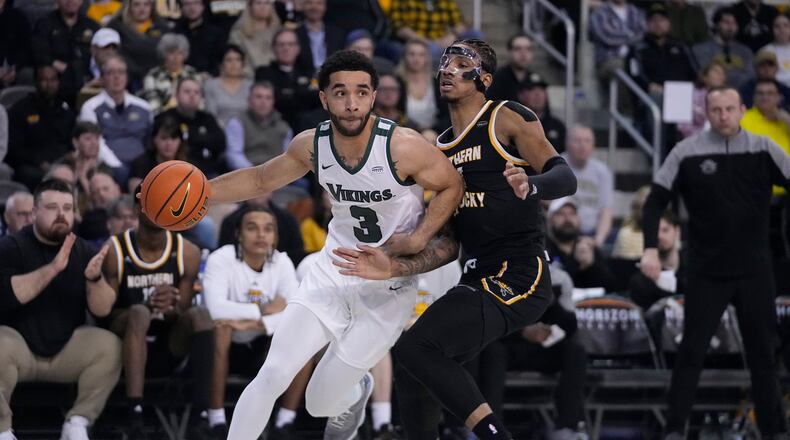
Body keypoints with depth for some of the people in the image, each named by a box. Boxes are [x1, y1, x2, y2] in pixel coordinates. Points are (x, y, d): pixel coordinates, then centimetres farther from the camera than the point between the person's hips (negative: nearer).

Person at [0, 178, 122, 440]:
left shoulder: (84, 252, 1)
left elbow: (103, 310, -5)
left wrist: (95, 278, -26)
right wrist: (52, 269, -33)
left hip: (65, 349, 3)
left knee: (109, 345, -22)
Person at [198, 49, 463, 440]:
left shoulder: (403, 147, -24)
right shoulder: (312, 146, -9)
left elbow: (451, 186, -7)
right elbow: (261, 180, 9)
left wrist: (418, 239, -20)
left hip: (387, 288, -3)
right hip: (333, 273, 3)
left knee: (321, 403, 2)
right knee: (270, 377, -11)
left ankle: (357, 391, 39)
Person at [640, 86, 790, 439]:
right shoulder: (687, 153, -4)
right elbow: (656, 201, -2)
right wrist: (650, 248, -14)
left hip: (755, 271, 2)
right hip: (707, 273, -2)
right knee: (692, 350, -3)